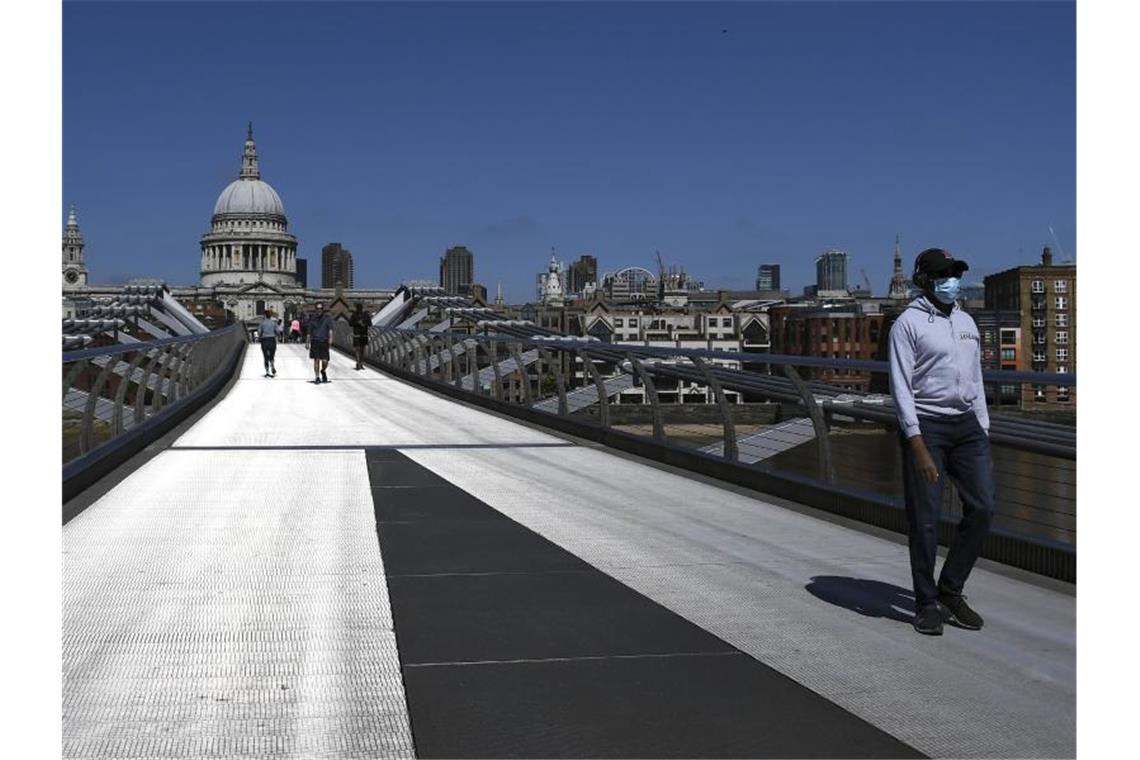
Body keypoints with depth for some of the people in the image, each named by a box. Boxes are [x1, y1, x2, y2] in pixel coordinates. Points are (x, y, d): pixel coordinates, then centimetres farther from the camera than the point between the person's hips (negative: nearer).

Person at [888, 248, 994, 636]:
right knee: (925, 520, -3)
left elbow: (975, 382, 19)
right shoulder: (908, 324, -5)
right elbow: (901, 387, -11)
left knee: (982, 508, -1)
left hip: (966, 423, 6)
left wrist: (984, 437, 12)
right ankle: (927, 603, 10)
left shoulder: (966, 323, 16)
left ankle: (951, 592, 14)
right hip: (925, 426, -6)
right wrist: (918, 447, -19)